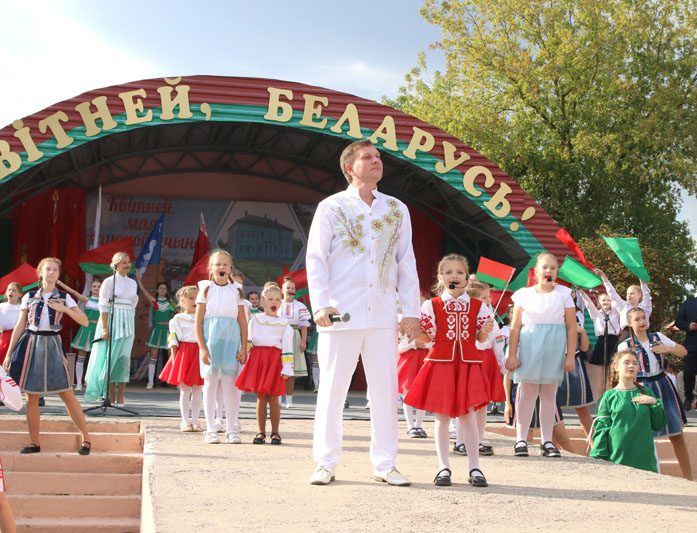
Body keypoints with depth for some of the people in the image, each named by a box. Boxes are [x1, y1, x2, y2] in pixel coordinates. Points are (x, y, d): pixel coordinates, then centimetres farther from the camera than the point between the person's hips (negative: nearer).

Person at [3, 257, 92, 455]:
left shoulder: (64, 298, 6)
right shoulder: (29, 297, 8)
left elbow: (84, 321, -1)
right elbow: (19, 327, 9)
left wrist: (64, 309, -15)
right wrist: (9, 353, 7)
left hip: (52, 345, -1)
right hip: (30, 345, 1)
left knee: (67, 395, -4)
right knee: (31, 397, 2)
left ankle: (86, 439, 3)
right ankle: (34, 442, 13)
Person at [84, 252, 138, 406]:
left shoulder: (133, 283, 13)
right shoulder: (109, 282, -2)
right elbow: (103, 306, -7)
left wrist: (131, 329, 11)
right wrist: (104, 328, -14)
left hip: (127, 323, 4)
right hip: (112, 321, -4)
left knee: (124, 358, 1)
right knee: (111, 357, -4)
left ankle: (120, 397, 4)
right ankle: (111, 397, 2)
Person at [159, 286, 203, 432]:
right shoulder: (177, 319, 2)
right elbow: (173, 340, -2)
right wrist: (174, 357, -9)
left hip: (198, 354, 3)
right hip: (184, 353, -3)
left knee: (197, 391, 5)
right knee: (185, 390, 1)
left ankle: (195, 421, 12)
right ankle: (185, 421, 9)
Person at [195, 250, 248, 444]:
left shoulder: (235, 291, 8)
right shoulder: (206, 289, 4)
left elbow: (242, 321, 7)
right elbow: (198, 321, 0)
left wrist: (244, 348, 0)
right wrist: (202, 348, -8)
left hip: (231, 341, 1)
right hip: (211, 339, -1)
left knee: (230, 385, 1)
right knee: (210, 383, 3)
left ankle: (232, 429, 8)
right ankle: (210, 430, 9)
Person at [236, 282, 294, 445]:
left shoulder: (284, 324, 6)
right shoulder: (255, 320, 11)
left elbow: (287, 347, 1)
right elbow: (248, 341, 12)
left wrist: (286, 369, -6)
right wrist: (245, 358, 2)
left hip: (275, 360, -2)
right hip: (257, 359, 2)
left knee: (273, 399, -1)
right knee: (260, 398, 4)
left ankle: (275, 432, 8)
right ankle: (261, 432, 11)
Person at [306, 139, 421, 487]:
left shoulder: (397, 210, 12)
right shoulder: (331, 207, 4)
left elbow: (407, 262, 12)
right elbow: (316, 258, 0)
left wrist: (411, 311, 5)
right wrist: (320, 303, -13)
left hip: (383, 314, 3)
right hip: (341, 313, -3)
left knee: (385, 388, 4)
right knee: (332, 388, 2)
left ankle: (384, 463, 13)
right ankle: (325, 462, 11)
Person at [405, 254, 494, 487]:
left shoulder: (477, 306, 5)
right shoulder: (432, 305, 2)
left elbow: (480, 339, 6)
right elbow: (426, 337, 3)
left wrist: (486, 331, -14)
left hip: (468, 364, 0)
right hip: (440, 363, 0)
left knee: (468, 416, 2)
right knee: (442, 417, 4)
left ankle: (474, 467, 11)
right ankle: (443, 467, 12)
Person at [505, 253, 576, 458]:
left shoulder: (563, 294, 6)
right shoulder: (524, 294, 5)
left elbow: (571, 326, 4)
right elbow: (515, 327, 4)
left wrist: (570, 355, -2)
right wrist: (512, 354, -2)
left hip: (555, 347, 1)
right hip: (529, 346, -1)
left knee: (549, 394, 5)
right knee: (527, 392, -2)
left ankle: (547, 441, 10)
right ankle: (521, 440, 2)